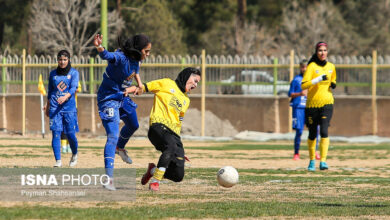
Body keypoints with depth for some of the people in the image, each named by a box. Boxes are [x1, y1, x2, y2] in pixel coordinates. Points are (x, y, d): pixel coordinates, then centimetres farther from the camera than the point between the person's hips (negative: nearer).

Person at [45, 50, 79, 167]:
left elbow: (73, 88, -11)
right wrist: (47, 106, 20)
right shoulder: (53, 73, 12)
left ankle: (74, 155, 26)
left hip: (69, 106, -2)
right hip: (55, 107, 2)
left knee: (70, 134, -2)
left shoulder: (74, 73, 3)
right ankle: (58, 161, -7)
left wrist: (65, 97, -29)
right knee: (56, 133, -9)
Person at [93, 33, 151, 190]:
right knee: (113, 136, -18)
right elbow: (108, 56, -53)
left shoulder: (136, 58, -4)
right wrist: (99, 47, -73)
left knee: (133, 125, 30)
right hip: (109, 98, -9)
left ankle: (120, 148, 61)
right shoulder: (121, 57, -30)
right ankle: (109, 177, -21)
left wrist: (139, 84, 17)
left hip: (123, 97, 9)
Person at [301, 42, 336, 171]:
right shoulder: (312, 66, -6)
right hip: (312, 104, -2)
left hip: (327, 103, 2)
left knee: (324, 131, -15)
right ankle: (312, 161, 25)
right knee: (312, 134, 6)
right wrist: (319, 79, -25)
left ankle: (323, 161, -19)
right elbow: (303, 85, -15)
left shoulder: (331, 67, 9)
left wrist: (333, 85, 7)